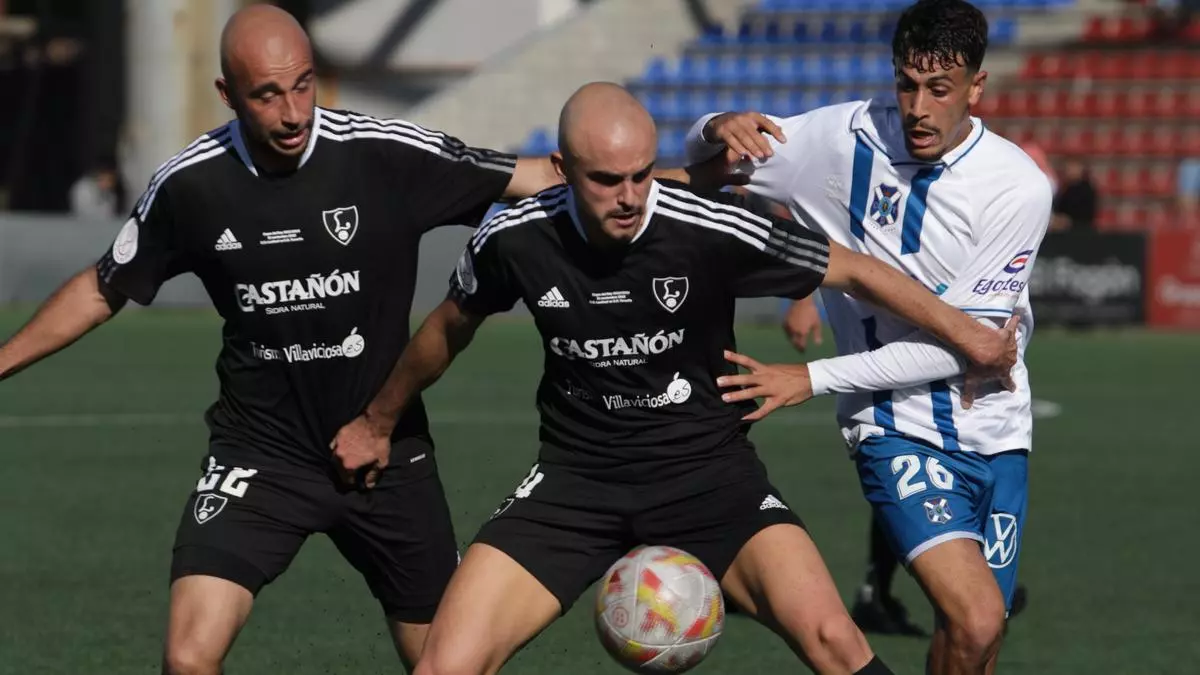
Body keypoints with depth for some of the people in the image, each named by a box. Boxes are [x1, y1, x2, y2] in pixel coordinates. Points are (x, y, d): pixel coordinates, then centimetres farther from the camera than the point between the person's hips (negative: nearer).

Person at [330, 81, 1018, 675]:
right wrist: (378, 422, 26)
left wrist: (968, 335, 2)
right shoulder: (514, 241, -11)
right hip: (576, 477, 2)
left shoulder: (713, 231, -19)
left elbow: (857, 271, -4)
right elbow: (451, 328, 12)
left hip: (706, 467, -2)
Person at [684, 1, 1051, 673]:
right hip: (896, 427, -1)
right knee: (975, 620, -22)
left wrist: (814, 378, -18)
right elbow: (704, 165, 6)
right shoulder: (847, 139, -8)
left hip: (995, 433, 2)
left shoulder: (1019, 187, -13)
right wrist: (719, 130, -19)